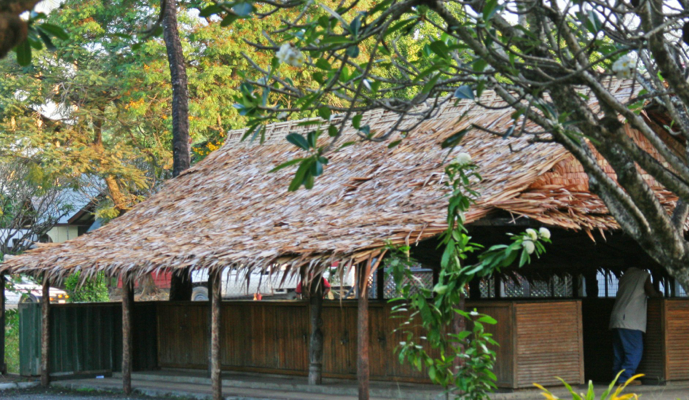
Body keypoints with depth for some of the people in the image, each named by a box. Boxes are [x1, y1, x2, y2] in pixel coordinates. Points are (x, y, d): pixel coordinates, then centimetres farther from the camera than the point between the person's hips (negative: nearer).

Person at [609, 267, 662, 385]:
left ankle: (617, 376, 5)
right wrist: (659, 294, 20)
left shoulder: (625, 276, 23)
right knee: (635, 350, -6)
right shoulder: (644, 275, 4)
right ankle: (625, 377, -13)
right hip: (631, 320, -7)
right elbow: (651, 292, -3)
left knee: (619, 352, 8)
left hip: (616, 319, 7)